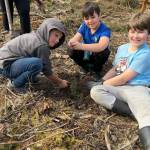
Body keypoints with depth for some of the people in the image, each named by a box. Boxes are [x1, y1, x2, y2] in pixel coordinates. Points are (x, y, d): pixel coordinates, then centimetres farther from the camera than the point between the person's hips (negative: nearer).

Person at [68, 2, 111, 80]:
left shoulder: (105, 30, -29)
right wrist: (72, 43, -50)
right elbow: (75, 38, -23)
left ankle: (96, 69, -5)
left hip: (97, 55, -3)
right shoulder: (84, 26, -14)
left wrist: (81, 46, -61)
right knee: (72, 52, -24)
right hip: (86, 54, 3)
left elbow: (101, 46, -47)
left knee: (104, 52, -36)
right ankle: (86, 66, 3)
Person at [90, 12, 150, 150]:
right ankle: (134, 113, -24)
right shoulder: (122, 48, 15)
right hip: (119, 88, 7)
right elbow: (114, 70, 23)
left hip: (137, 89, -6)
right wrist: (101, 82, 6)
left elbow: (123, 78, -12)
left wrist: (103, 85, -1)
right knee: (95, 91, -17)